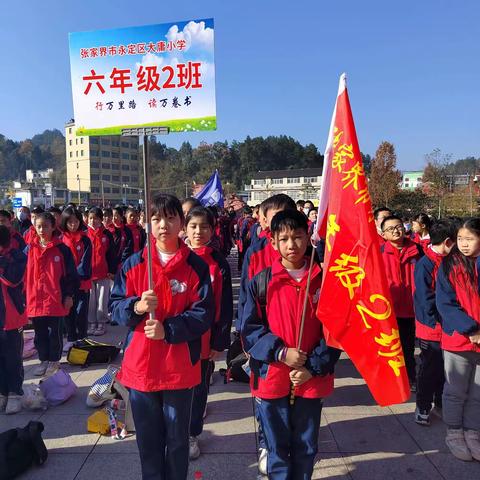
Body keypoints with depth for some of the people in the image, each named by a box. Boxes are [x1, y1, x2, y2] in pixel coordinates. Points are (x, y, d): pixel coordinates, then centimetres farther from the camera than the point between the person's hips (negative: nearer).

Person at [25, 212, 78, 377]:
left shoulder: (62, 249, -5)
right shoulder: (29, 249, 3)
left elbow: (71, 274, -3)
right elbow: (23, 274, 8)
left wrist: (69, 295, -5)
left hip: (56, 300, -3)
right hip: (35, 300, 3)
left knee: (55, 333, 8)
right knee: (40, 333, 14)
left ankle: (54, 360, 25)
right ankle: (44, 360, 30)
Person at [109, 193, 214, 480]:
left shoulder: (196, 266, -6)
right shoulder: (134, 264, 0)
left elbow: (204, 314, -9)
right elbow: (115, 306, 1)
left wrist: (168, 330, -21)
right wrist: (136, 307, -20)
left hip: (180, 367, -2)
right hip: (140, 365, 2)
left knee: (177, 438, 17)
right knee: (148, 438, 18)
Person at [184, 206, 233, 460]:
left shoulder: (219, 264, -4)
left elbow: (225, 306, -3)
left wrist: (220, 342, -4)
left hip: (205, 340, 0)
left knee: (199, 388, 15)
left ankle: (192, 434, 35)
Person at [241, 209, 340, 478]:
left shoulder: (325, 280, -3)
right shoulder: (261, 282, -6)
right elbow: (250, 328, -4)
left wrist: (313, 367, -9)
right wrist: (281, 353, -15)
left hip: (312, 380, 1)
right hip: (272, 378, -1)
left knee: (306, 447, 18)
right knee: (277, 447, 15)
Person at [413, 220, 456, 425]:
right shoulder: (424, 264, -17)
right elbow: (425, 299, -19)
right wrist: (438, 322, -14)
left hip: (447, 328, 7)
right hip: (431, 328, -6)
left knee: (445, 367, 17)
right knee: (429, 368, 7)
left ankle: (441, 402, 34)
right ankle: (423, 407, 23)